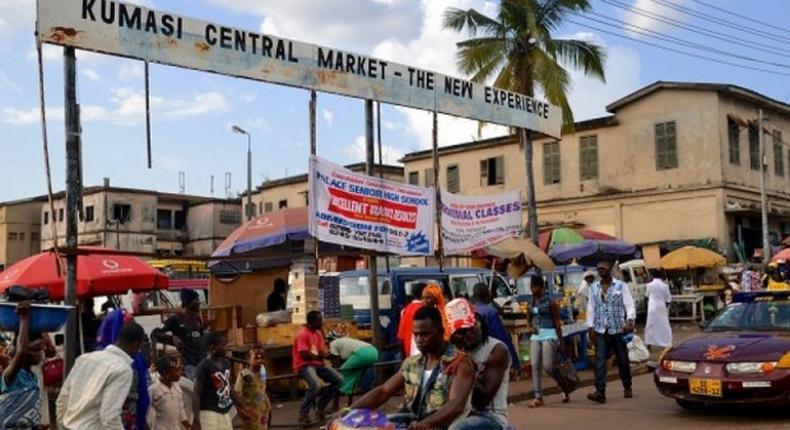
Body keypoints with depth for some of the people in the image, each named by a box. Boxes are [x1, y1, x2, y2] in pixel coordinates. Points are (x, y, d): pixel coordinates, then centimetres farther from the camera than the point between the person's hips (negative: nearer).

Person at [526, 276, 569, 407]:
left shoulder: (550, 302, -6)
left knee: (548, 366, -8)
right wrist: (531, 326, 1)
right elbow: (529, 319, 23)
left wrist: (561, 341, -7)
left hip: (549, 335, -6)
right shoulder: (531, 303, 10)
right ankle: (538, 397, 1)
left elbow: (557, 323, -6)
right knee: (535, 366, -3)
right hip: (536, 336, 6)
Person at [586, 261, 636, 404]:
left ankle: (627, 388, 28)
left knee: (623, 360, 9)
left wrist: (630, 320, -21)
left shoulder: (621, 286, 1)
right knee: (600, 361, -10)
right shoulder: (593, 288, 10)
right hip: (601, 330, 2)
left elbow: (629, 304, -6)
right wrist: (590, 327, 4)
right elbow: (591, 308, 11)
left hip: (618, 329, -2)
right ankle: (600, 392, -15)